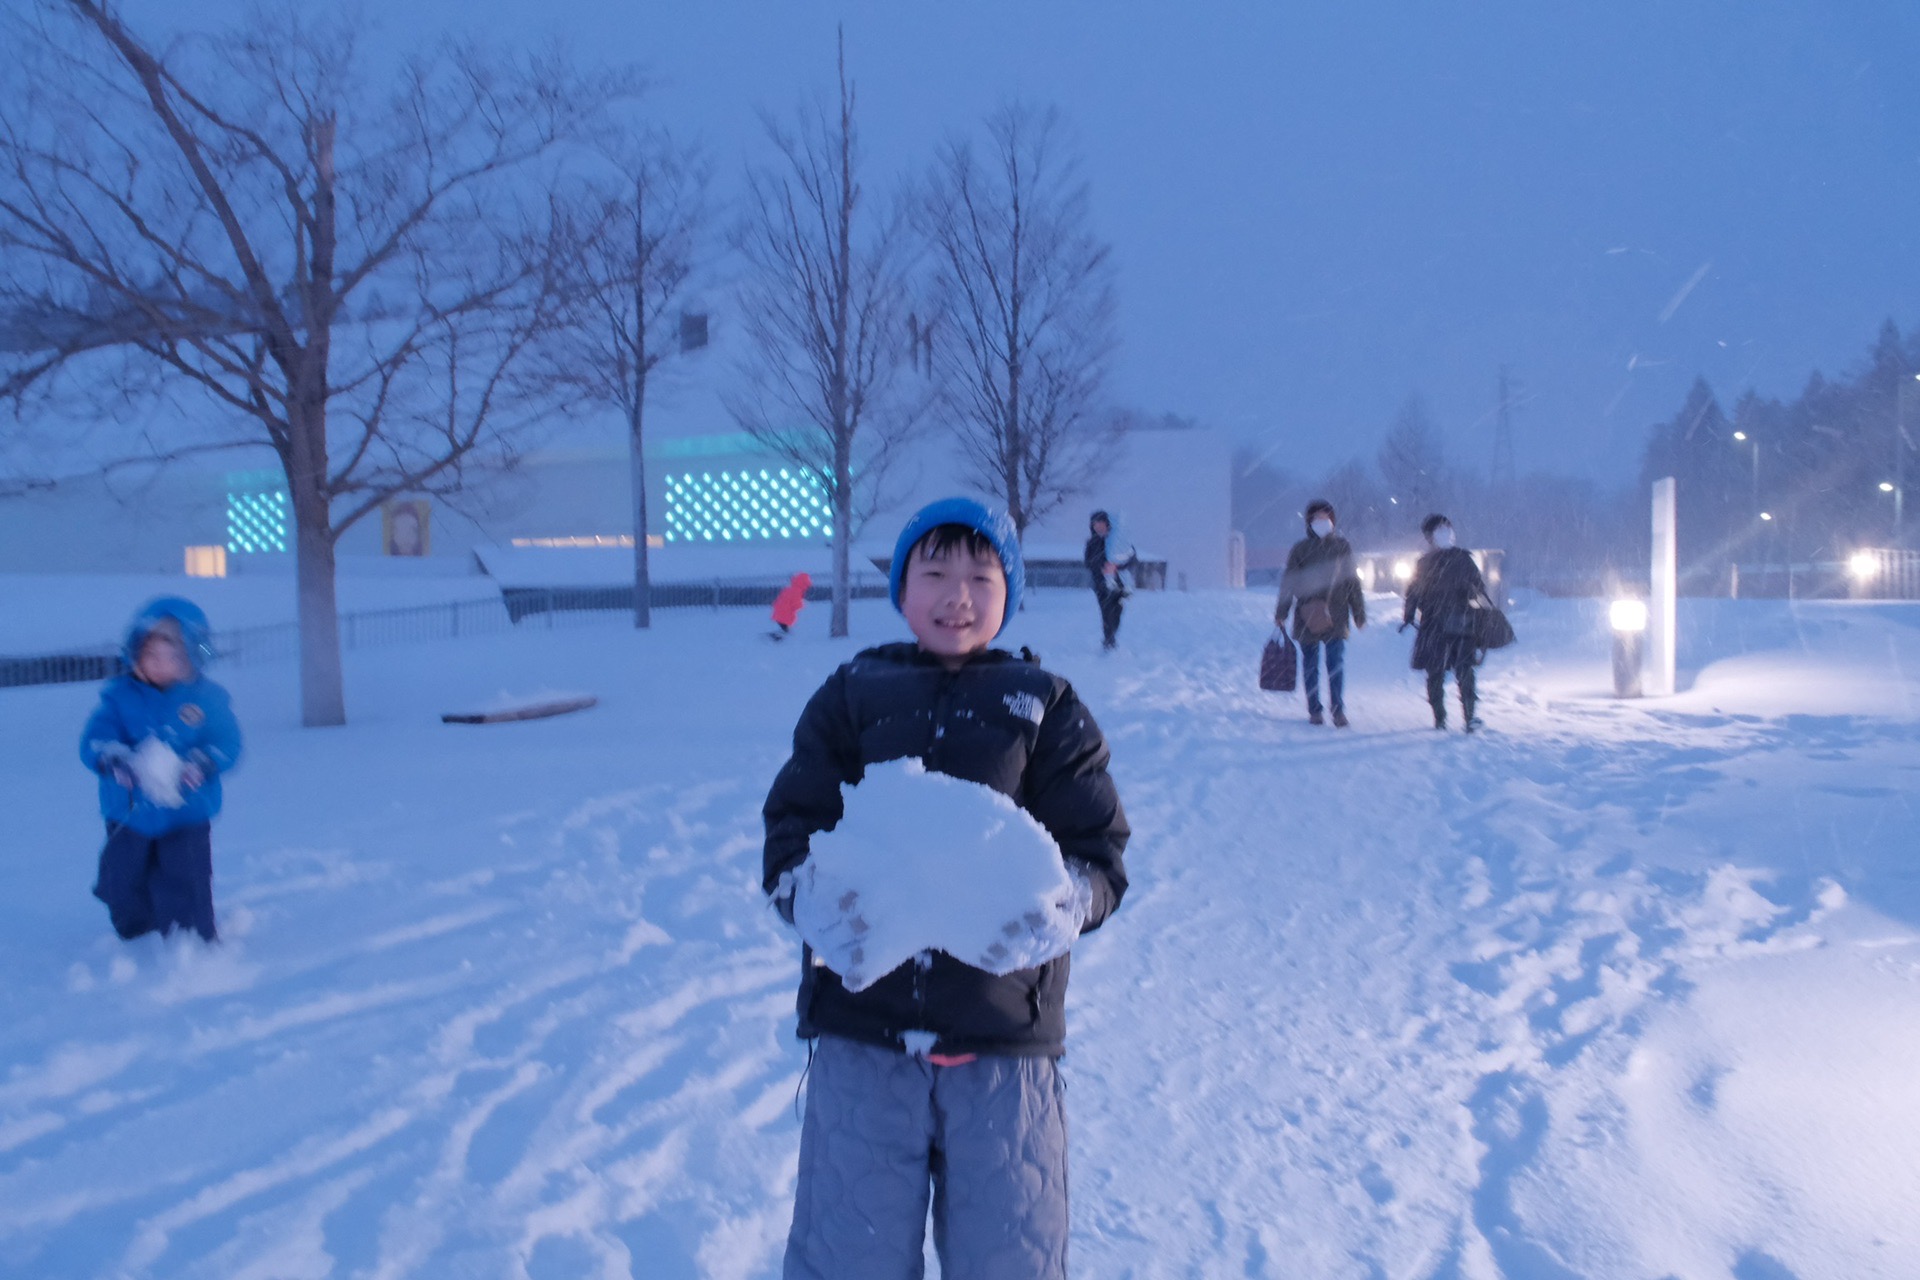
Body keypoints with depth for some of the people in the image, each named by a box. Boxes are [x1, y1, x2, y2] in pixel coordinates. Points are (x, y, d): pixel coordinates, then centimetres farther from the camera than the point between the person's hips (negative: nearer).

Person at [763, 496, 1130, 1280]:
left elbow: (1101, 854, 3)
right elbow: (789, 833, 4)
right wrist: (815, 898, -19)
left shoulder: (1046, 707, 8)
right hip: (862, 1021, 0)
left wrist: (1060, 909, -20)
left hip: (1004, 1038, 0)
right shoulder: (849, 698, 9)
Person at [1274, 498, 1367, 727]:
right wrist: (1281, 613, 3)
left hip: (1336, 617, 0)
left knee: (1336, 663, -9)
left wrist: (1359, 614, 12)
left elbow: (1352, 582, 12)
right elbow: (1288, 582, 7)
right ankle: (1314, 711, 13)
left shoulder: (1341, 547, 8)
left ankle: (1338, 710, -5)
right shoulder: (1300, 549, 5)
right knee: (1310, 665, 6)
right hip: (1308, 619, 0)